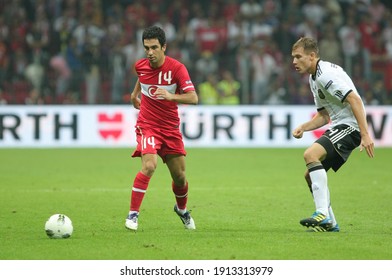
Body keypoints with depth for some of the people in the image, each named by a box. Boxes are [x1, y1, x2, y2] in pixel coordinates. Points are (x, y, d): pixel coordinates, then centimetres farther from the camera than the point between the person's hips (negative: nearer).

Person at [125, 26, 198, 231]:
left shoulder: (177, 68, -15)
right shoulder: (140, 66, -4)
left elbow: (193, 98, -24)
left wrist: (171, 96, -39)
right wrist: (135, 93, 26)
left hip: (171, 128, 0)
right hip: (147, 126, 0)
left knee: (179, 176, 7)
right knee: (149, 166, -26)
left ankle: (182, 209, 39)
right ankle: (133, 214, -20)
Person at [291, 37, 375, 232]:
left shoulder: (326, 74, -17)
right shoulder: (313, 78, 16)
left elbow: (355, 100, -25)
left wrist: (365, 135, -31)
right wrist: (303, 127, 4)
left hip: (349, 125, -10)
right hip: (338, 126, 10)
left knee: (310, 155, -28)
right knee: (310, 175, 9)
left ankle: (323, 214, -32)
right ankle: (330, 224, 15)